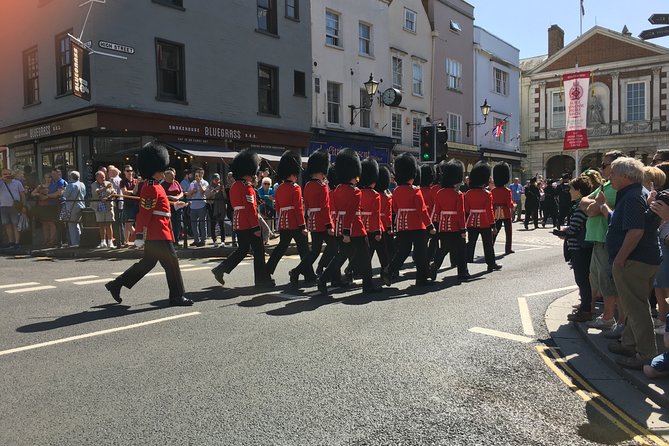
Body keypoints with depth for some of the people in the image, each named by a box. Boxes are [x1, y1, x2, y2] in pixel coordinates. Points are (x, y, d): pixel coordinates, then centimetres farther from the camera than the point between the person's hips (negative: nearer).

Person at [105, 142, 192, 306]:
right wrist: (139, 236, -20)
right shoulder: (152, 188, -15)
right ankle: (177, 296, 5)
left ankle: (116, 284, 20)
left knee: (147, 263, 15)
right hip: (159, 234, -10)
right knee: (172, 262, -3)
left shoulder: (154, 186, 17)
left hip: (154, 234, 10)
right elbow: (144, 213, -19)